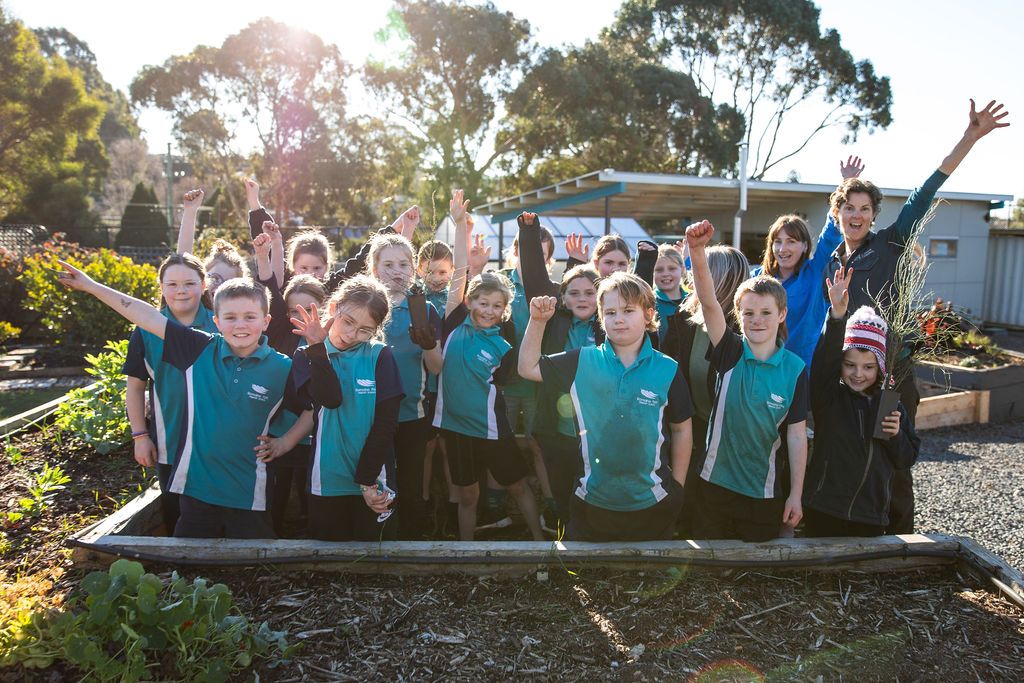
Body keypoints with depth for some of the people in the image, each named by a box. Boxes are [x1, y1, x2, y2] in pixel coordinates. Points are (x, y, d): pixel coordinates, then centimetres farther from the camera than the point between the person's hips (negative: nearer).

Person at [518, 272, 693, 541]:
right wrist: (538, 321, -7)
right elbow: (528, 368, 2)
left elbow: (681, 429, 3)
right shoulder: (582, 362, -5)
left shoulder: (668, 370, -7)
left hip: (652, 501, 0)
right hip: (592, 499, 1)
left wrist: (677, 487, 6)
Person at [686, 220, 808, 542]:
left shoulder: (794, 369, -6)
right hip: (715, 483, 0)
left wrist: (796, 495, -2)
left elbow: (797, 434, -3)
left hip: (765, 492, 0)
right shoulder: (730, 352, -8)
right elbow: (708, 301, -23)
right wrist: (697, 250, -38)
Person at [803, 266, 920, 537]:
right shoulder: (828, 395, -5)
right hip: (824, 510, -3)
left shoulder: (890, 405, 4)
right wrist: (837, 314, -36)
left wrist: (895, 435, -11)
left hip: (872, 515, 3)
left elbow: (906, 459, 10)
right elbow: (824, 358, -24)